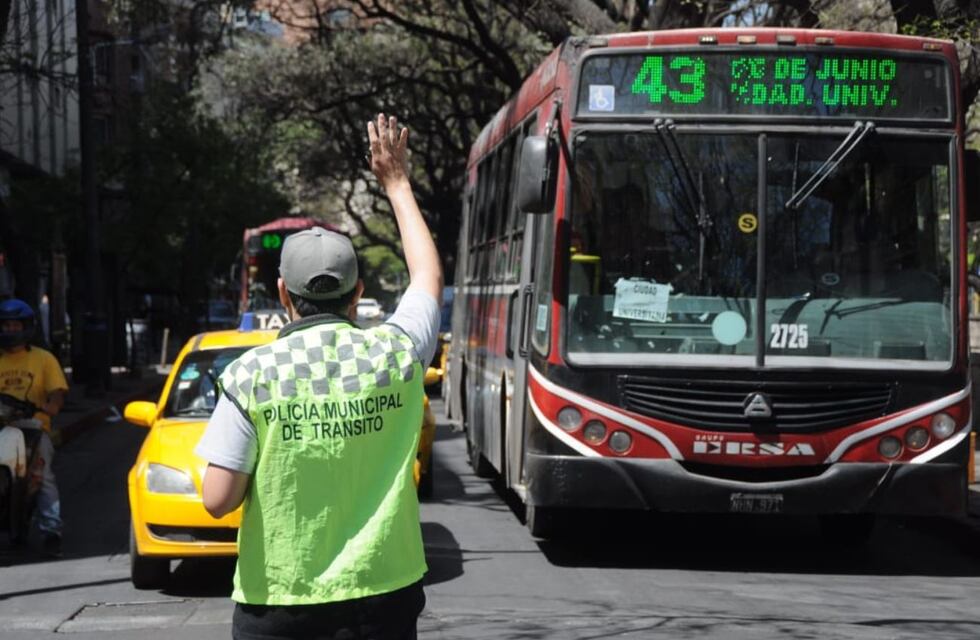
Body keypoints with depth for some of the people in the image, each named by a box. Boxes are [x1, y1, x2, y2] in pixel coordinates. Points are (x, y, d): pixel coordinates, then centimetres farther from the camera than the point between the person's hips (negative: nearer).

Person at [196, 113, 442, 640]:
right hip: (381, 596, 2)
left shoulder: (251, 374, -8)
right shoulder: (395, 355, -2)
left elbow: (218, 499, -10)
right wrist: (397, 183, 31)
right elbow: (428, 276, 20)